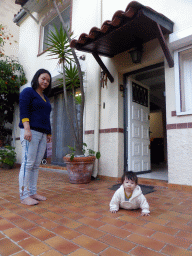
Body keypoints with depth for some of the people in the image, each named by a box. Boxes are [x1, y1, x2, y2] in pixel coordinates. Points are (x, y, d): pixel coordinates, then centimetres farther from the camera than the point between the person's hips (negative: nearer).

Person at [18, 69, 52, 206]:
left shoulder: (45, 98, 25)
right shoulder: (28, 92, 4)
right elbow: (23, 111, -8)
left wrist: (48, 134, 18)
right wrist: (27, 129, -20)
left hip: (42, 134, 7)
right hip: (31, 132, -7)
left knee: (36, 165, 6)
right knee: (28, 163, -7)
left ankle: (33, 193, 12)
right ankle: (24, 196, -1)